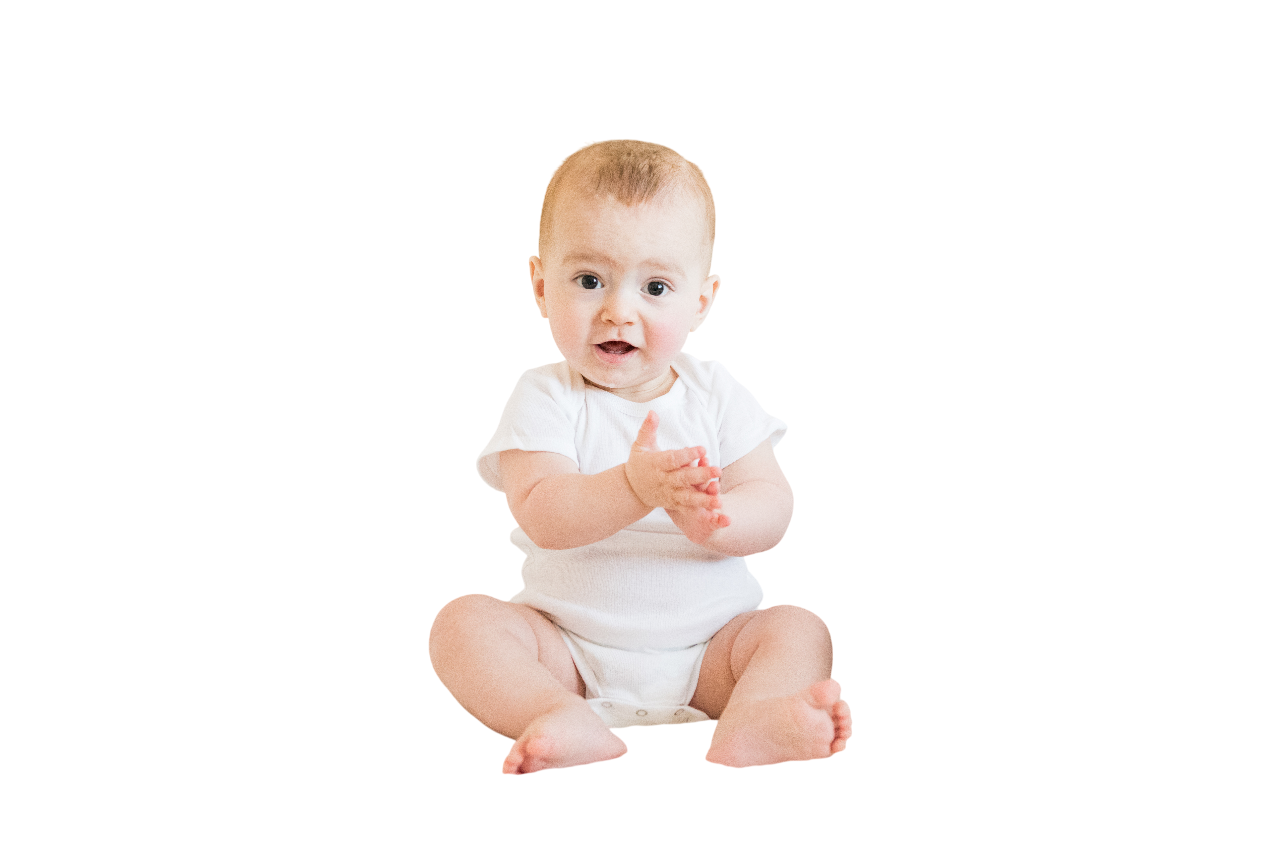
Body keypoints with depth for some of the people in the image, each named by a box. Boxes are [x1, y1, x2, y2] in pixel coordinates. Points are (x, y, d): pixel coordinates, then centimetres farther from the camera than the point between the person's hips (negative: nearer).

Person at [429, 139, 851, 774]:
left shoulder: (716, 394, 0)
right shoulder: (544, 399, -6)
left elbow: (774, 511, -8)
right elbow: (542, 518, -22)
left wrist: (712, 519, -33)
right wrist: (634, 488, -42)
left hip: (708, 640, 2)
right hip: (570, 643, -1)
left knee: (799, 629, -20)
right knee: (464, 622, -23)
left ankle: (749, 725, -45)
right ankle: (571, 726, -45)